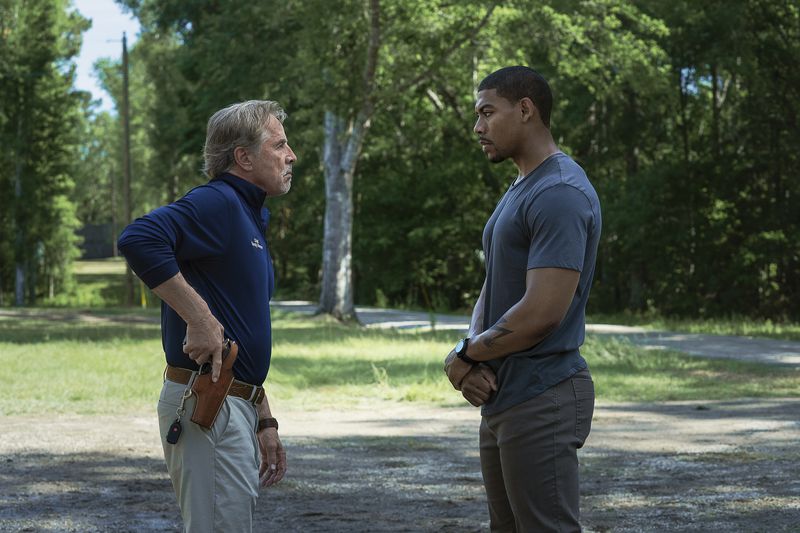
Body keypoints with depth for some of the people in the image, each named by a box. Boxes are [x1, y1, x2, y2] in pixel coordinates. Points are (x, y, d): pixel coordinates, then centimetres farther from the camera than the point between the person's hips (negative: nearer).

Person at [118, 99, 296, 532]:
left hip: (235, 405, 10)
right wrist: (200, 317, -27)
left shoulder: (250, 219, 20)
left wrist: (264, 422, 23)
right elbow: (138, 239, -31)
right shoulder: (217, 203, -11)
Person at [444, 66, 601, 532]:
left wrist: (465, 356, -10)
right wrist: (472, 355, -2)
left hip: (541, 401, -10)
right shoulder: (519, 191, 16)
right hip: (502, 397, 10)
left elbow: (542, 313, -23)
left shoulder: (560, 194, -17)